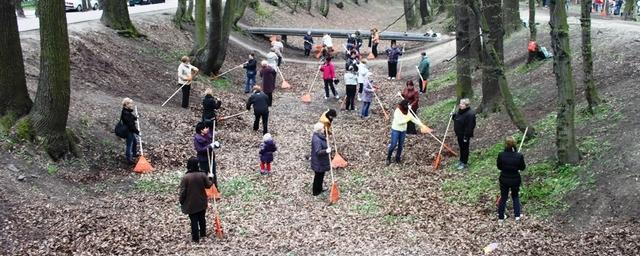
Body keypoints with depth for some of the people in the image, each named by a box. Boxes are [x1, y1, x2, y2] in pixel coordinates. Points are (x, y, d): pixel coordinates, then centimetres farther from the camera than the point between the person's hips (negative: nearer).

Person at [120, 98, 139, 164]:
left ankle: (134, 153, 47)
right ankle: (129, 158, 11)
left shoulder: (128, 111, 4)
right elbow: (130, 124, -28)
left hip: (132, 131, 11)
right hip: (129, 131, -11)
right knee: (129, 144, 0)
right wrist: (137, 131, -23)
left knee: (135, 141, 27)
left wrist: (135, 118, 7)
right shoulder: (125, 113, -28)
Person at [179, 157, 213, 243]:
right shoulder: (202, 175, -11)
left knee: (194, 221, 6)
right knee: (202, 218, 21)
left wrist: (181, 202, -2)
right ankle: (203, 233, 37)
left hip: (191, 204, -3)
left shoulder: (185, 177, -20)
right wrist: (211, 180, 23)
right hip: (202, 203, 3)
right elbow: (208, 185, 2)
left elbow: (182, 192, -17)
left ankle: (195, 238, 12)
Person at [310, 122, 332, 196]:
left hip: (322, 161, 10)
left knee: (321, 176, 25)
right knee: (318, 176, 7)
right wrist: (326, 151, -51)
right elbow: (318, 152, -35)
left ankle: (319, 189, 42)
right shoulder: (316, 140, -31)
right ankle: (315, 192, 24)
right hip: (318, 163, -10)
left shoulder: (320, 136, 1)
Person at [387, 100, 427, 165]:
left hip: (403, 130, 6)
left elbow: (414, 119, 5)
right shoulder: (397, 111, -20)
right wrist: (407, 119, -24)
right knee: (393, 144, -5)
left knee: (401, 145, 8)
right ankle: (388, 158, 11)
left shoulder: (407, 112, 1)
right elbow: (399, 122, -27)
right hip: (396, 130, -6)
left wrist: (422, 125, 1)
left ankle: (397, 158, 22)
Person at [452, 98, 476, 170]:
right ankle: (461, 161, 37)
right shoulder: (460, 111, 3)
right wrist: (453, 116, -1)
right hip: (459, 134, 9)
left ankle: (465, 163, 19)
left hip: (464, 135, -9)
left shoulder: (470, 114, -26)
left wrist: (466, 136, -24)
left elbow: (469, 126, -25)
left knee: (465, 148, 6)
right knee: (461, 148, 22)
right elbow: (457, 119, 19)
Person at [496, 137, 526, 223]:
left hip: (504, 180, 0)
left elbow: (499, 167, -5)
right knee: (515, 196, 24)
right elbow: (522, 168, -7)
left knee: (503, 197, 17)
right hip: (515, 179, 0)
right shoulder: (519, 156, -21)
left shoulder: (501, 155, -19)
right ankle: (517, 215, 28)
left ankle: (501, 217, 25)